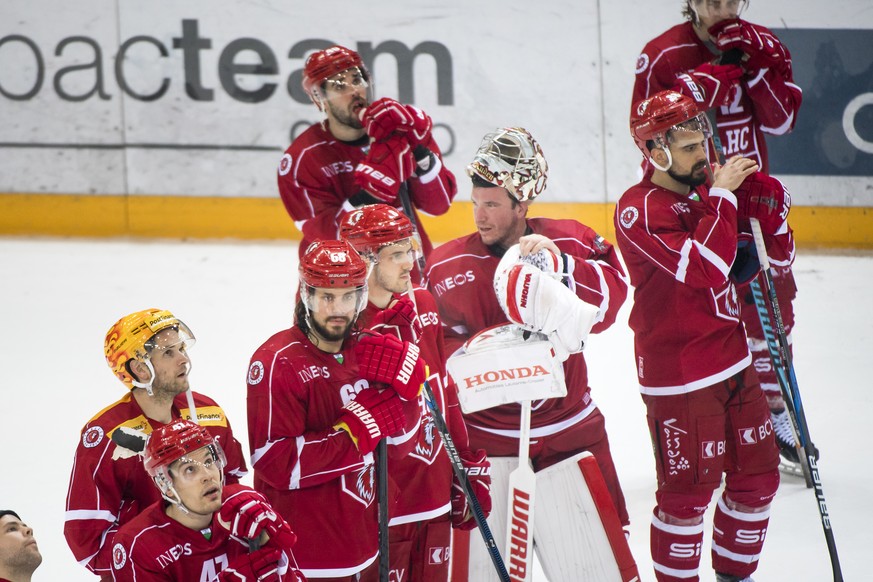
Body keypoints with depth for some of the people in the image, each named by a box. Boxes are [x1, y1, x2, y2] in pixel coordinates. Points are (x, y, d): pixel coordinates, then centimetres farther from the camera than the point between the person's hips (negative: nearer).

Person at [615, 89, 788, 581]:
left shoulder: (703, 186, 7)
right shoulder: (639, 210, -19)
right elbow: (705, 268, -30)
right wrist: (721, 195, -24)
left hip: (733, 361, 8)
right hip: (679, 375, -8)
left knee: (759, 474, 14)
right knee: (689, 489, -2)